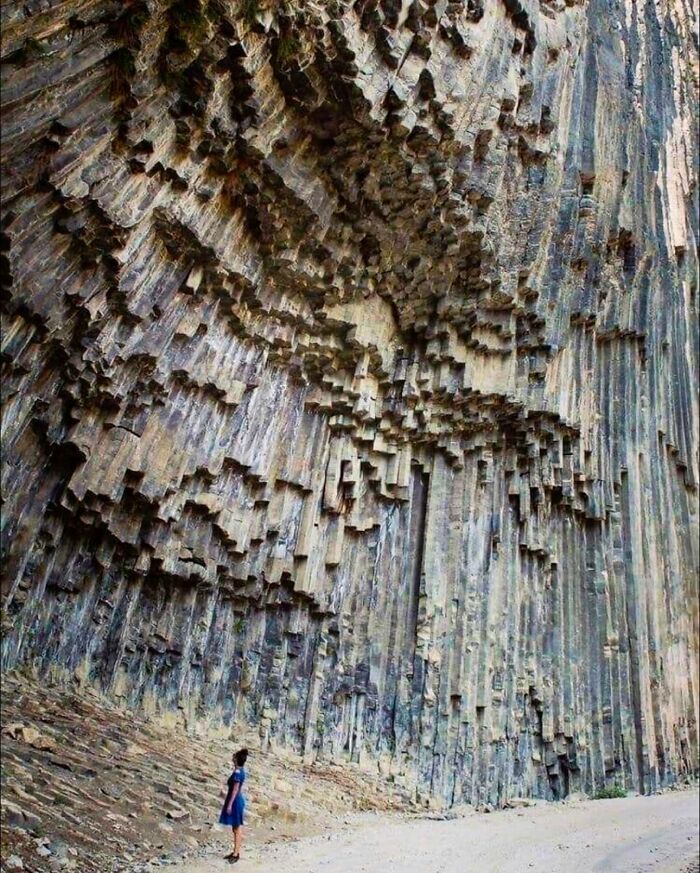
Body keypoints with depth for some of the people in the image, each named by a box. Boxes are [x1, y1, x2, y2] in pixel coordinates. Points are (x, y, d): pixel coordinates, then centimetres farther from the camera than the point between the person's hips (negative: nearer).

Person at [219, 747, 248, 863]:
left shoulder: (237, 772, -19)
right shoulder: (241, 771, 10)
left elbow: (235, 790, -21)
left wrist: (229, 804, -19)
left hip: (235, 801, -10)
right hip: (237, 800, 10)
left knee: (237, 828, -3)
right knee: (236, 828, 15)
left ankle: (236, 854, 3)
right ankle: (236, 852, 22)